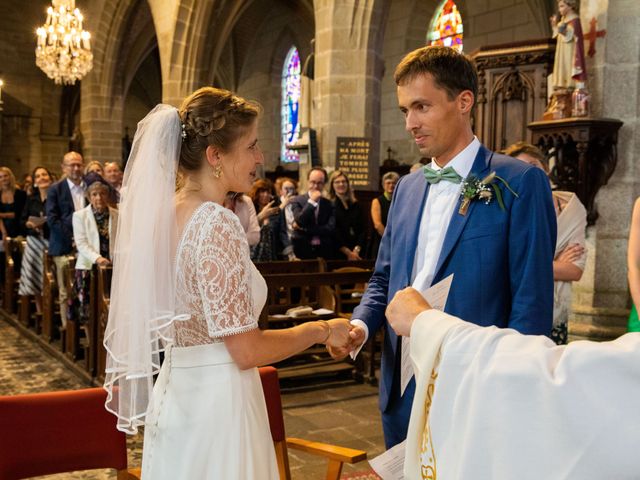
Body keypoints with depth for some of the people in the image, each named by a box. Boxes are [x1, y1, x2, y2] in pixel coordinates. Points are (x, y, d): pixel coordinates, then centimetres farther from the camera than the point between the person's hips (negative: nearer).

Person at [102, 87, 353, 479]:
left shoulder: (162, 212, 3)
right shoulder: (217, 223, -21)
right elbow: (247, 350, -21)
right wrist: (322, 331, -8)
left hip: (173, 396, 8)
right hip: (217, 402, -8)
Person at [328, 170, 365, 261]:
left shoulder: (356, 205, 12)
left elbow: (362, 230, 8)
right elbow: (334, 233, -7)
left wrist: (356, 250, -6)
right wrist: (348, 252, -11)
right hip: (338, 253, -4)